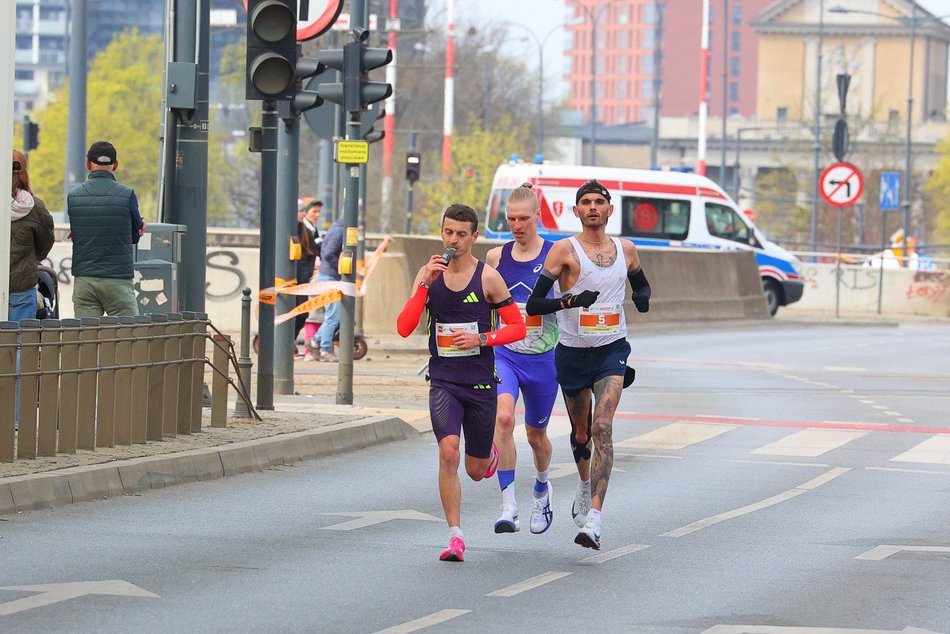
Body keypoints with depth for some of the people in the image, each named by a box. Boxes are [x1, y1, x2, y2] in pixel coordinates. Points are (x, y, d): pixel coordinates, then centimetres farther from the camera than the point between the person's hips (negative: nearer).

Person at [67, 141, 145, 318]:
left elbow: (75, 234, 11)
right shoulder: (127, 195, -6)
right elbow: (135, 236, 5)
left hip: (83, 281, 3)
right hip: (118, 281, -3)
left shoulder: (72, 196, 3)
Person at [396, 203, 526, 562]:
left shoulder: (487, 278, -4)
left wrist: (480, 338, -15)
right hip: (443, 381, 1)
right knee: (448, 452, -21)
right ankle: (455, 537, -15)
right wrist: (425, 283, -15)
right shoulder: (428, 274, 2)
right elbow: (404, 328, -7)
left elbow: (518, 328, 0)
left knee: (476, 471, 9)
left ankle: (490, 454, 49)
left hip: (480, 383, -1)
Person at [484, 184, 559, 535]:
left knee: (536, 434, 14)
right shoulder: (496, 257, 3)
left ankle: (542, 489, 47)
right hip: (505, 354, 1)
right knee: (503, 417, -25)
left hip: (543, 358, -1)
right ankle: (508, 506, -25)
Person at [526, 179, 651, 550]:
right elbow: (533, 304, -12)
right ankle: (585, 487, 48)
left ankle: (593, 519, -26)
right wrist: (570, 301, -30)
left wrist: (643, 297, 1)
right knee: (581, 433, 14)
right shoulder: (565, 250, -8)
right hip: (573, 352, 0)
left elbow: (641, 284, 25)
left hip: (612, 350, 0)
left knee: (602, 428, -18)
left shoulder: (625, 250, 4)